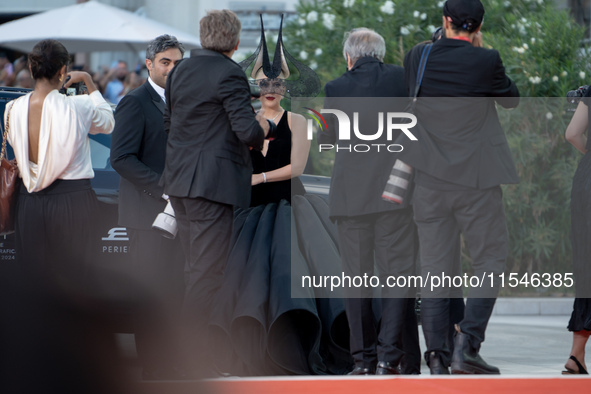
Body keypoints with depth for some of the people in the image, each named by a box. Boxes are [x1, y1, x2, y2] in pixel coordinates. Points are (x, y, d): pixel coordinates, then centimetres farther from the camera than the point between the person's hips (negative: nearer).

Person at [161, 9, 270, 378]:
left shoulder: (181, 70, 11)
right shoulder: (229, 74, -13)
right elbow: (248, 131, -21)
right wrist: (261, 129, 2)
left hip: (180, 181, 8)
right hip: (213, 183, -8)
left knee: (195, 269, 16)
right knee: (208, 274, -5)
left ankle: (192, 361, 20)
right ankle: (197, 365, -6)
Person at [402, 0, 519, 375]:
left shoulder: (417, 58, 0)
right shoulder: (486, 61, -10)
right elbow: (511, 99, 8)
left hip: (430, 179, 4)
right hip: (476, 179, -4)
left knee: (437, 269, 7)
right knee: (490, 261, 6)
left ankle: (437, 355, 2)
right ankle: (467, 345, -9)